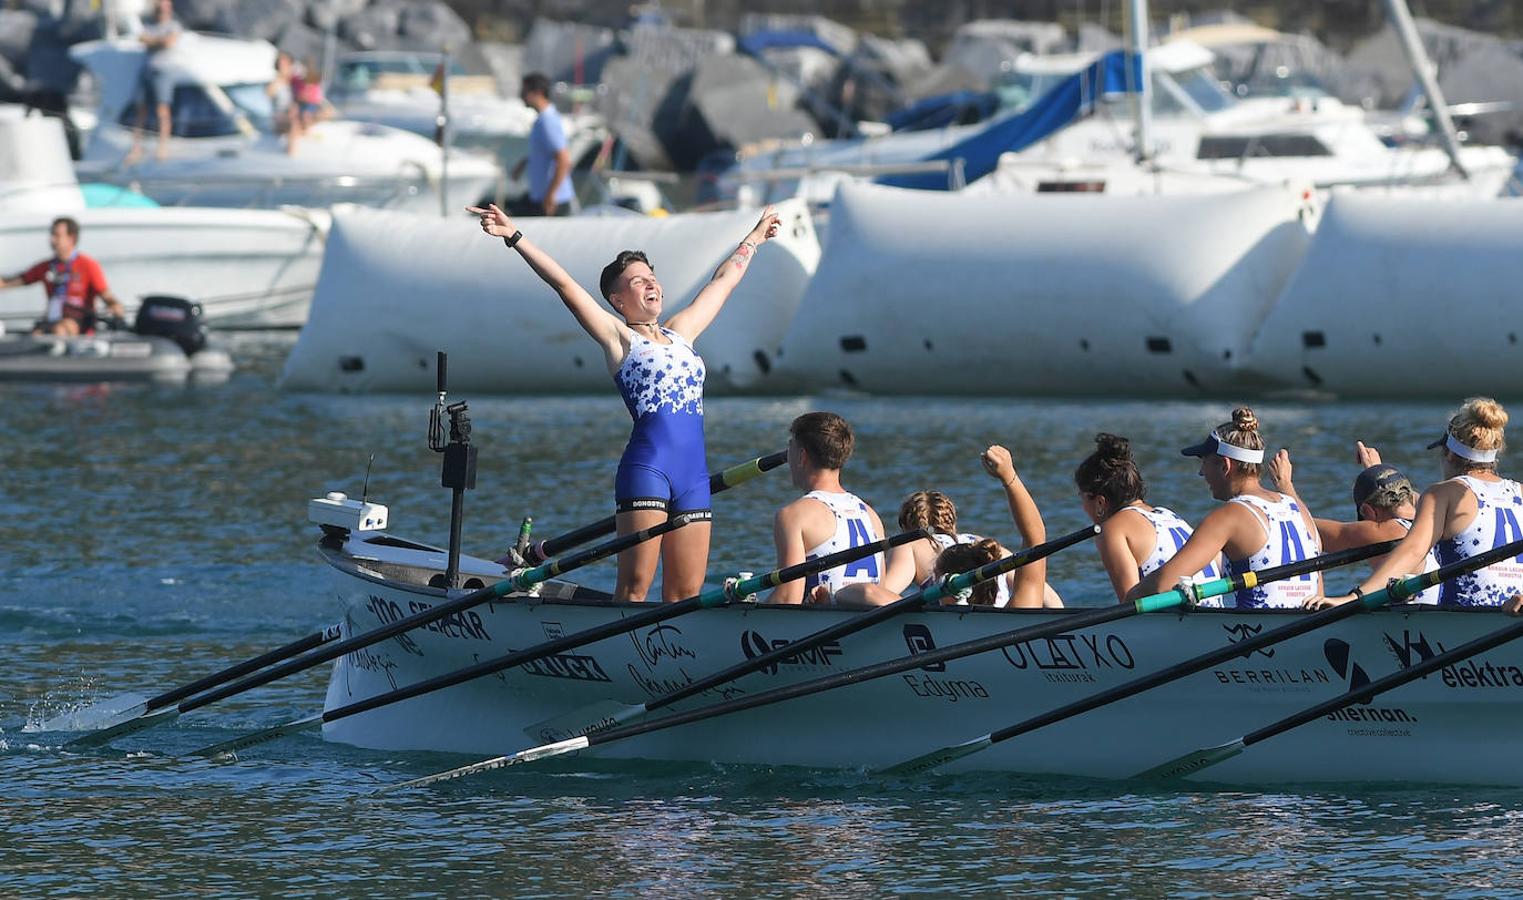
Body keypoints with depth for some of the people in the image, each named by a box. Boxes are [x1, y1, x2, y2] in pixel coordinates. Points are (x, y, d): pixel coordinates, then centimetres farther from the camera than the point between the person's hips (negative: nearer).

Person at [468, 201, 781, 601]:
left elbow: (725, 279, 36)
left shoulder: (681, 332, 21)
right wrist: (515, 238, -9)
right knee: (635, 587, -12)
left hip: (694, 477, 6)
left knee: (685, 594, 2)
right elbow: (564, 284, -2)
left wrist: (754, 238, 49)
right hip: (647, 466, -6)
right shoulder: (618, 338, 6)